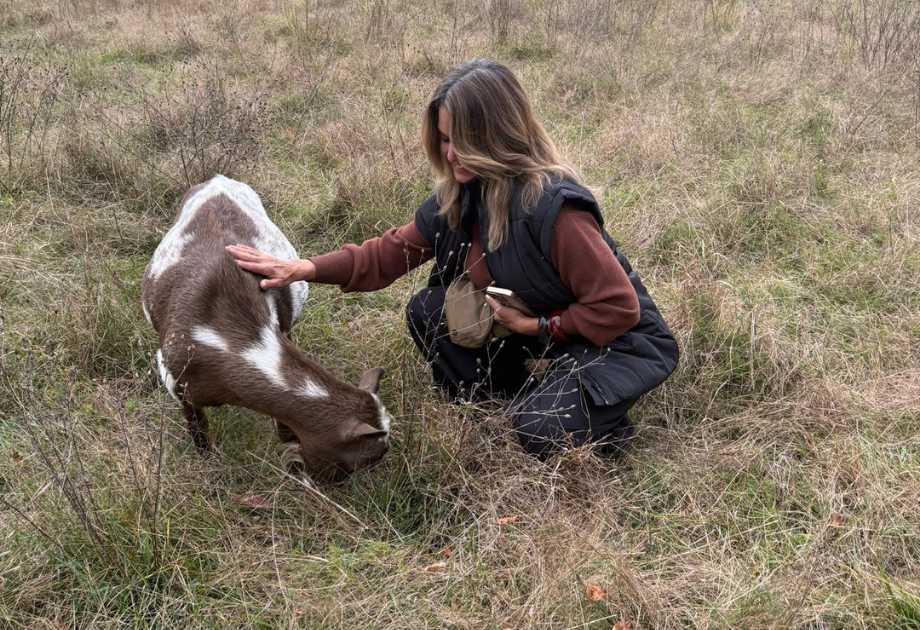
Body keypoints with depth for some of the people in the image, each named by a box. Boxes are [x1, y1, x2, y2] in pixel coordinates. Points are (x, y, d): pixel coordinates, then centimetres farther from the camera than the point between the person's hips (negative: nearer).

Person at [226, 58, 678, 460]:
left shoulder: (554, 207, -32)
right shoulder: (462, 194, -8)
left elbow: (618, 308, -28)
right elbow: (392, 251, -3)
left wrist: (532, 326, -24)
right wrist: (303, 269, -13)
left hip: (618, 338, -7)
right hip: (533, 319, 7)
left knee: (542, 432, -29)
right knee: (428, 313, -6)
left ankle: (607, 425, 5)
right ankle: (514, 399, 6)